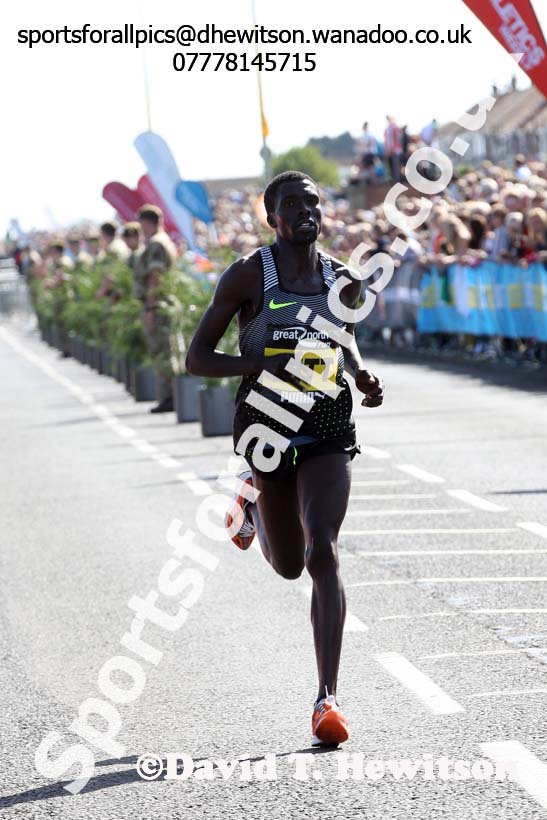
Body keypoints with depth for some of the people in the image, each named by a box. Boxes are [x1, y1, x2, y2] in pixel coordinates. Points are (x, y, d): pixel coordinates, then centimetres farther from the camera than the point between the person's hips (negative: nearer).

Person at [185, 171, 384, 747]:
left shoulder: (344, 280, 4)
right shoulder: (249, 275, -7)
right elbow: (196, 358, -8)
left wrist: (362, 377, 6)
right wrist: (260, 364, -25)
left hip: (329, 432, 1)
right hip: (268, 429, -1)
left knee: (322, 553, -17)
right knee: (289, 565, 14)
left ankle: (327, 700, -18)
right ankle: (254, 506, 51)